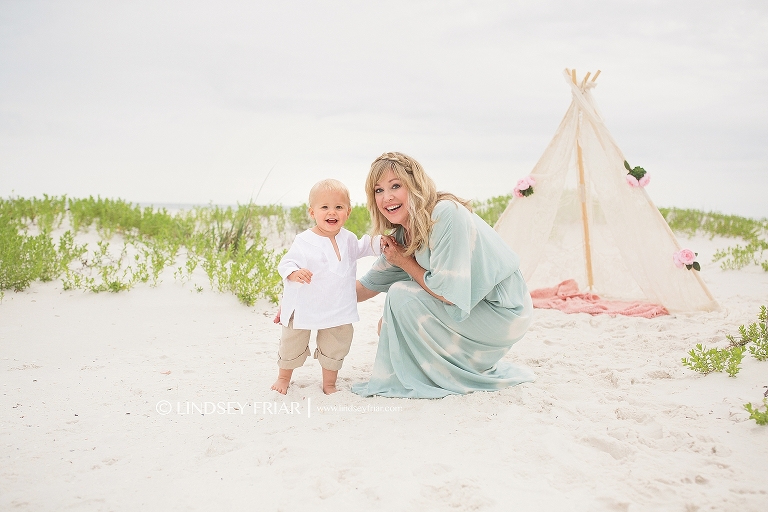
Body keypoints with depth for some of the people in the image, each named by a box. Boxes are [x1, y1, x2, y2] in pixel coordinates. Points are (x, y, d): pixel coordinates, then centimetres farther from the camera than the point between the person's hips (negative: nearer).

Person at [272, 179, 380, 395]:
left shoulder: (348, 239, 1)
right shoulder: (303, 241, -16)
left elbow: (361, 249, 23)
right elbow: (285, 263, -17)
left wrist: (380, 243, 13)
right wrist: (294, 273, -38)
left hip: (338, 310, 4)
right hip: (303, 308, -4)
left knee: (335, 348, 13)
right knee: (292, 345, 11)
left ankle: (329, 383, 32)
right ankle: (283, 377, 35)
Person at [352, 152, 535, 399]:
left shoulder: (447, 214, -24)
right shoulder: (401, 235, 2)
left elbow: (449, 294, -25)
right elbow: (367, 286, 12)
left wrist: (404, 262, -12)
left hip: (502, 312, -9)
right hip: (471, 309, 9)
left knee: (401, 294, -18)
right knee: (388, 327, 9)